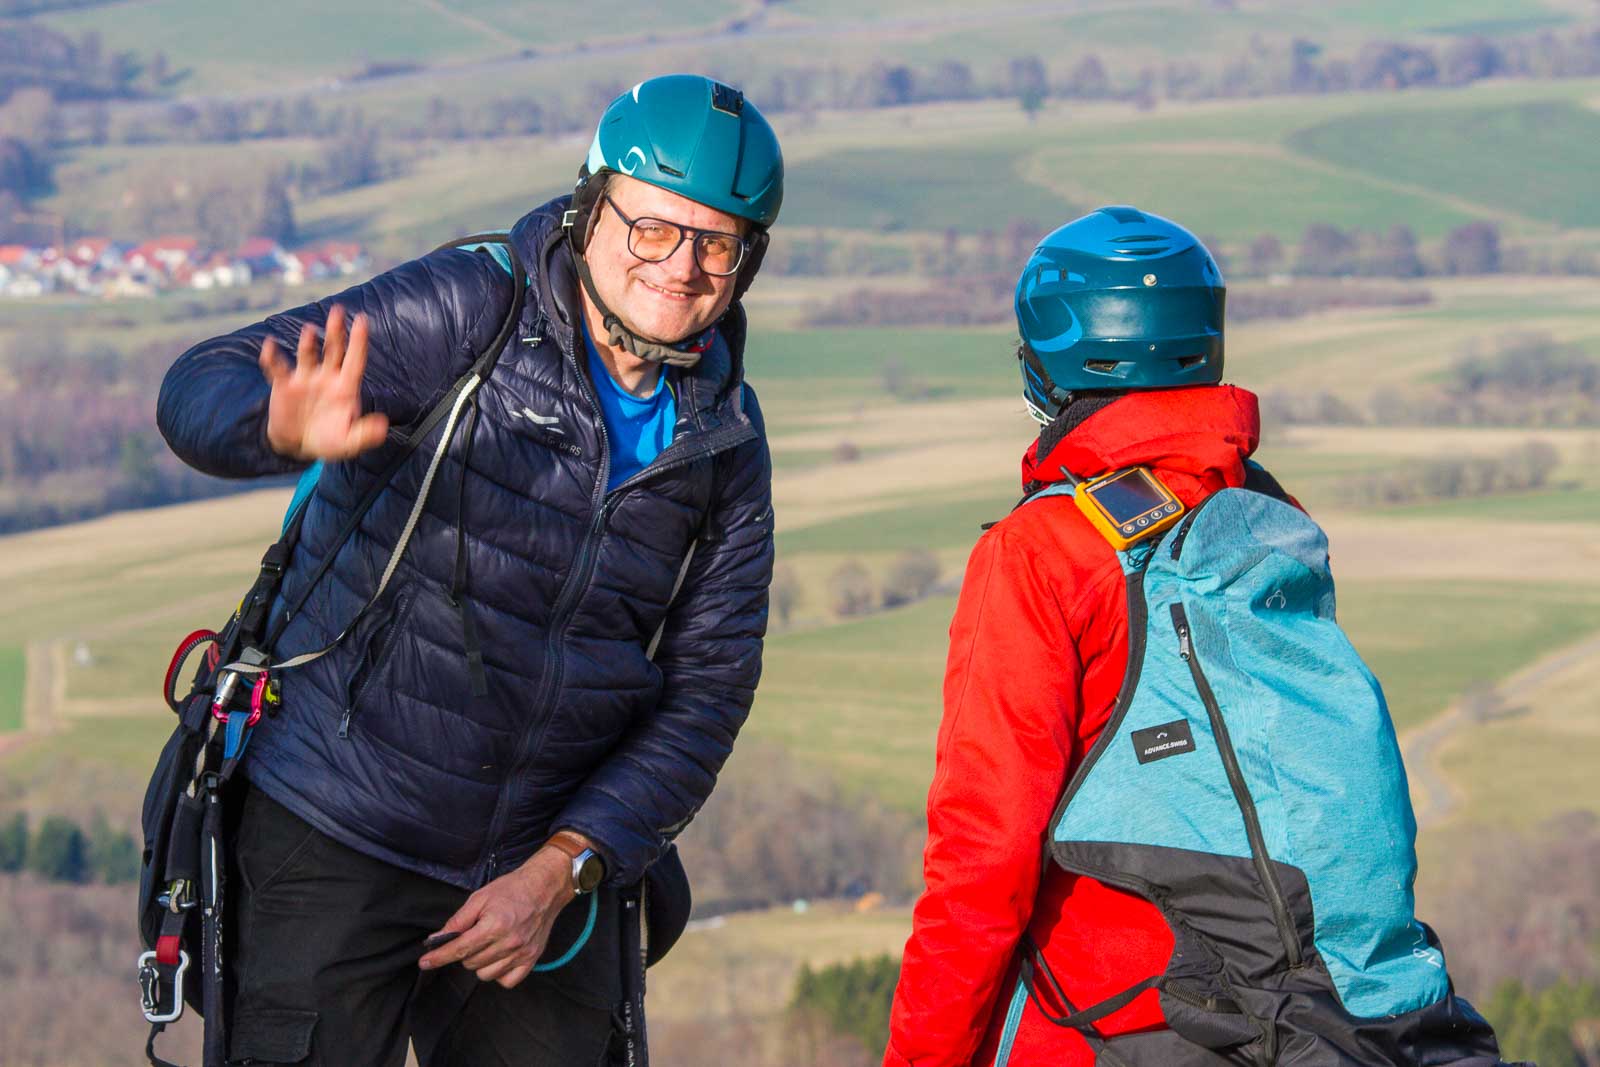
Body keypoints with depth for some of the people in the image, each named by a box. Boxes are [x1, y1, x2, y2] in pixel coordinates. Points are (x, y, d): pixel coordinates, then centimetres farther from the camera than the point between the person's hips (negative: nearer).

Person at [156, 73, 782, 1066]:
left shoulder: (726, 444, 3)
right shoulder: (466, 308, -11)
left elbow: (705, 696, 2)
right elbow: (203, 387, -19)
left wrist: (559, 871, -10)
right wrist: (291, 430, -43)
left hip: (543, 873, 4)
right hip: (339, 837, -4)